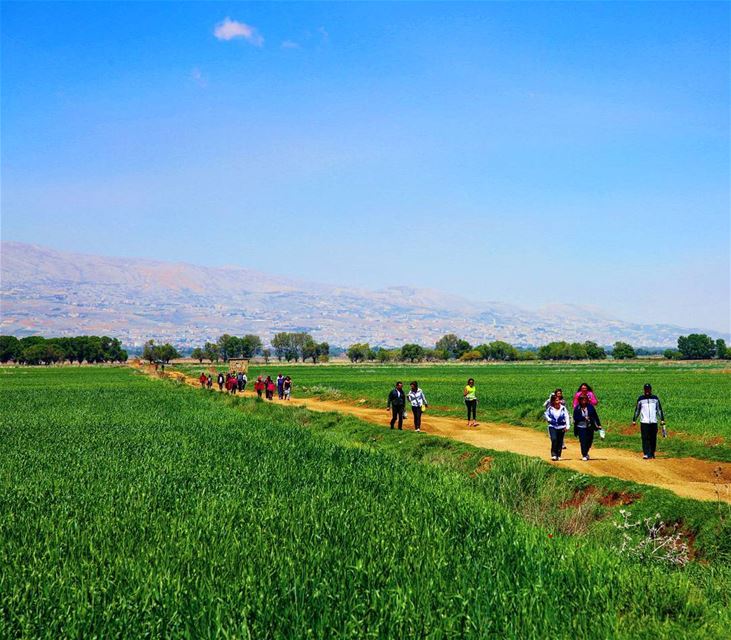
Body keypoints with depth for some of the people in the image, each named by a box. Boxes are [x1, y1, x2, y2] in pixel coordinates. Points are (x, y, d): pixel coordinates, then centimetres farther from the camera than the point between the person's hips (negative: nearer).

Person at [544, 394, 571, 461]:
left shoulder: (563, 408, -3)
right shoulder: (550, 408, -2)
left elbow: (566, 417, -4)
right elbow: (545, 414, 15)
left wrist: (567, 426, -13)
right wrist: (549, 420, -3)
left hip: (561, 427, 1)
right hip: (552, 427, -1)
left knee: (560, 442, 5)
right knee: (554, 439, -18)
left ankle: (558, 455, 18)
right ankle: (554, 455, -15)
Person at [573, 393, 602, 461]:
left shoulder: (590, 407, 0)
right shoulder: (577, 408, -5)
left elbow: (595, 416, 3)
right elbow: (575, 418, -10)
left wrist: (599, 425, 1)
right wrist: (584, 418, -21)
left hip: (590, 427, 2)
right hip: (581, 427, -2)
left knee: (590, 441, 9)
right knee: (583, 441, -8)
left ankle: (586, 453, 34)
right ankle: (584, 455, 2)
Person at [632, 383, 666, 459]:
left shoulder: (655, 398, 8)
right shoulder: (640, 399, 6)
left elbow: (659, 409, 9)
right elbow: (637, 410, 11)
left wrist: (662, 420, 3)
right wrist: (634, 420, 9)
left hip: (654, 422, 1)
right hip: (644, 422, -1)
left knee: (653, 438, 4)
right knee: (645, 438, -8)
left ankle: (652, 453, 15)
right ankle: (646, 454, -10)